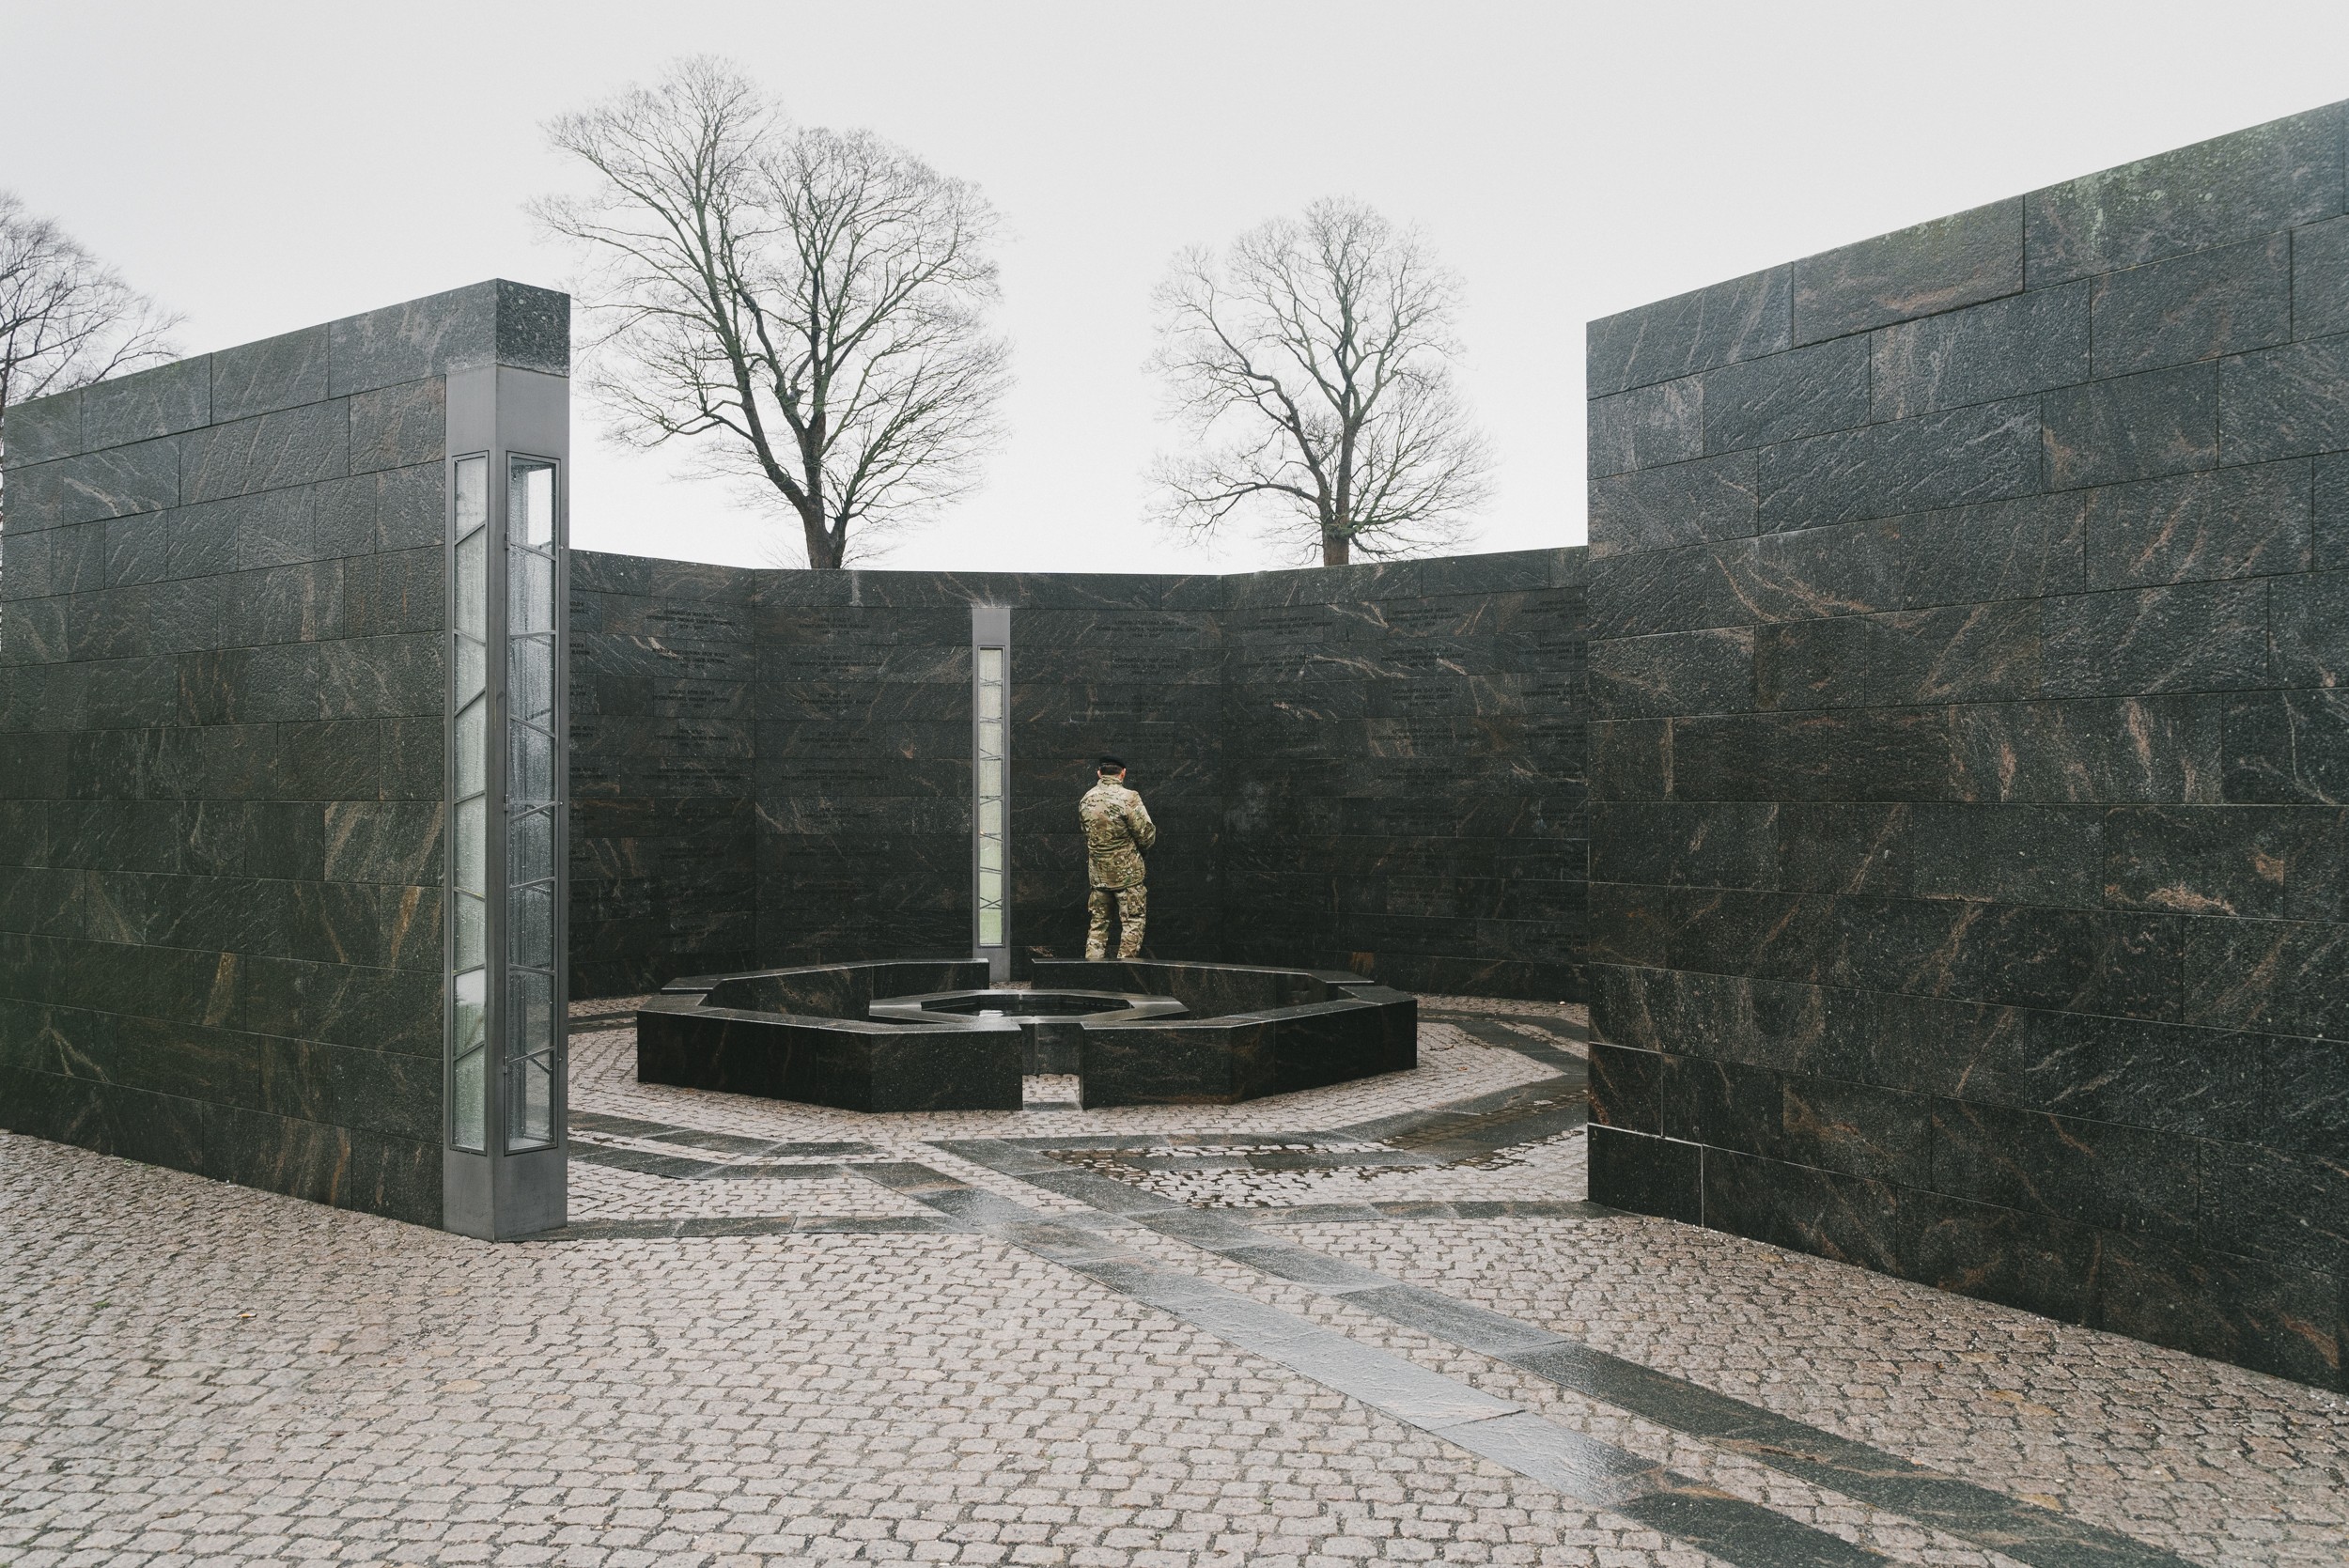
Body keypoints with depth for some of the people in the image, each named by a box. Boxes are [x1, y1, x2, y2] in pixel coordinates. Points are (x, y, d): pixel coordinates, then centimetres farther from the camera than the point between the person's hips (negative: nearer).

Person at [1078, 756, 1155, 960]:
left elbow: (1087, 833, 10)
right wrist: (1140, 849, 8)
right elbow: (1147, 836, -13)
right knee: (1133, 921, 3)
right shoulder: (1129, 798, -16)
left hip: (1097, 873, 5)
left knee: (1098, 921, 15)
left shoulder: (1086, 800, 2)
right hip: (1127, 872, -5)